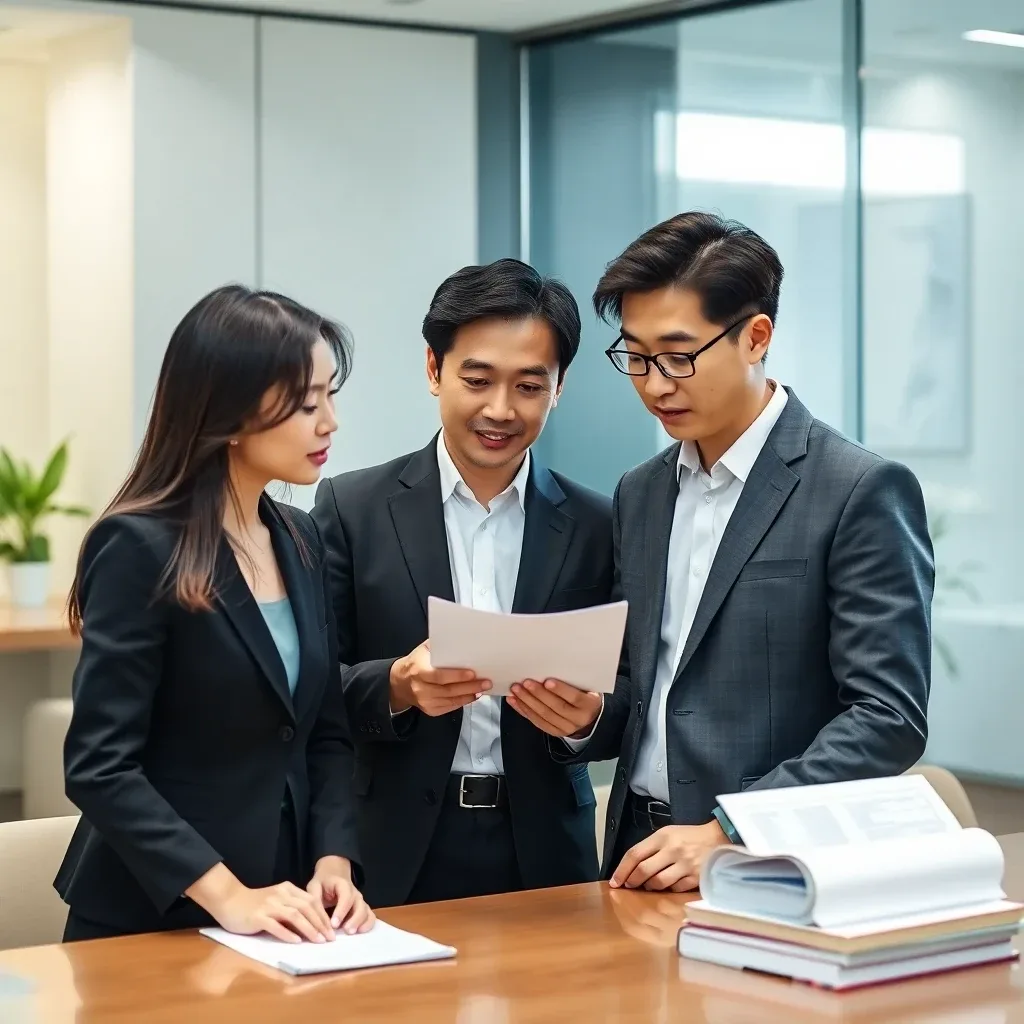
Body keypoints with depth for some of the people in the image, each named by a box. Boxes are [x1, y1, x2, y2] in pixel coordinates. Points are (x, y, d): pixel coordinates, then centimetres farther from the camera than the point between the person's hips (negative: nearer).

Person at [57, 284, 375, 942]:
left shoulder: (300, 541, 7)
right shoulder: (139, 548, -14)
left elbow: (325, 732, 9)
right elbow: (99, 766, -18)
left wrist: (334, 862, -7)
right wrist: (226, 895, -25)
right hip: (153, 920, -6)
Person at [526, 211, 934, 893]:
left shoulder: (862, 492, -7)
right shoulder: (641, 495, 13)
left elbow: (889, 718, -12)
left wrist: (727, 834, -18)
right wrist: (584, 720, -2)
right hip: (643, 860, 7)